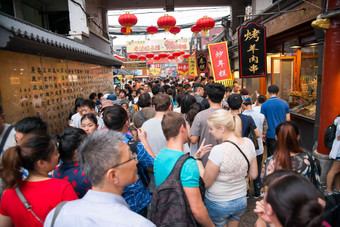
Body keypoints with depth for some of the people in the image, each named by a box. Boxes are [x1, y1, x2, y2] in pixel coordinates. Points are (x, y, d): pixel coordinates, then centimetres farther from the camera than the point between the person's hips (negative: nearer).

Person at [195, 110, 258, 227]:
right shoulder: (249, 143, -10)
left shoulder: (218, 150, -30)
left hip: (218, 204, -6)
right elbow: (253, 175, 2)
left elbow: (205, 183, -19)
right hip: (241, 201, 6)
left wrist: (197, 159, -11)